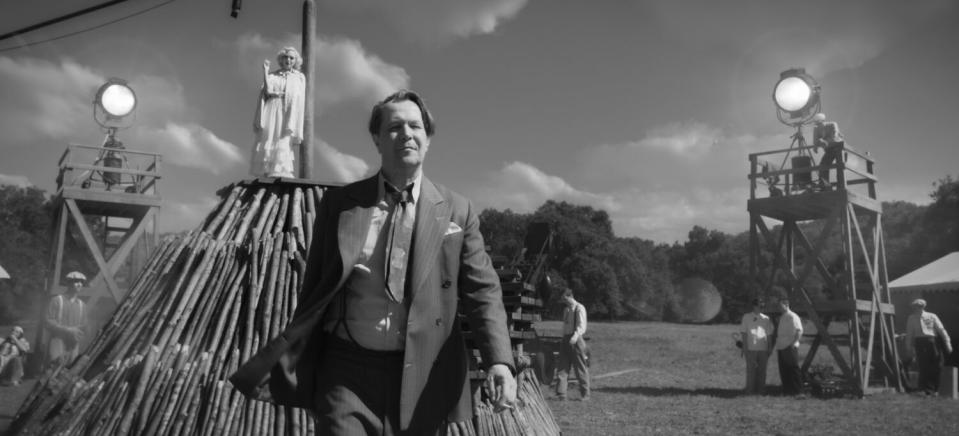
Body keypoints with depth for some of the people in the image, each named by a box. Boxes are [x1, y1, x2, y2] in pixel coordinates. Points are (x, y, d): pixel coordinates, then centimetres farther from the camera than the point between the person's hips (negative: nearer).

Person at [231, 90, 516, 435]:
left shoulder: (457, 211, 2)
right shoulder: (338, 203, 4)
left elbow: (482, 291, -2)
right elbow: (314, 292, 9)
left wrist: (498, 361, -17)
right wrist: (286, 365, 10)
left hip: (423, 378, 1)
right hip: (347, 371, 0)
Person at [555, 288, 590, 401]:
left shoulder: (579, 308, -9)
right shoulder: (566, 309, 15)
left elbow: (582, 326, -17)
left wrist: (575, 336, -33)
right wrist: (564, 339, 17)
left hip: (576, 340, -7)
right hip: (566, 339, 7)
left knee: (580, 368, 1)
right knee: (562, 367, 2)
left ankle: (585, 395, 12)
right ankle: (561, 394, 3)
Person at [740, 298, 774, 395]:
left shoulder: (766, 319, 11)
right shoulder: (746, 317, 3)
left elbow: (769, 335, 13)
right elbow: (744, 333, 1)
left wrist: (770, 348, 7)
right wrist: (745, 347, -5)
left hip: (763, 348, 3)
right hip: (751, 348, -3)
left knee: (762, 370, 5)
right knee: (751, 369, -1)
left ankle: (761, 389, 13)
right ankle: (750, 390, 6)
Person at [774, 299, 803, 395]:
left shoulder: (793, 316, -8)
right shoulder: (781, 317, 19)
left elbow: (799, 331, -14)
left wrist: (794, 343, -18)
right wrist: (777, 344, 15)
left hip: (790, 347, -8)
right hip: (781, 347, 8)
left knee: (793, 369, -4)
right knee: (783, 370, 9)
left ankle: (797, 390, 2)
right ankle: (787, 390, 15)